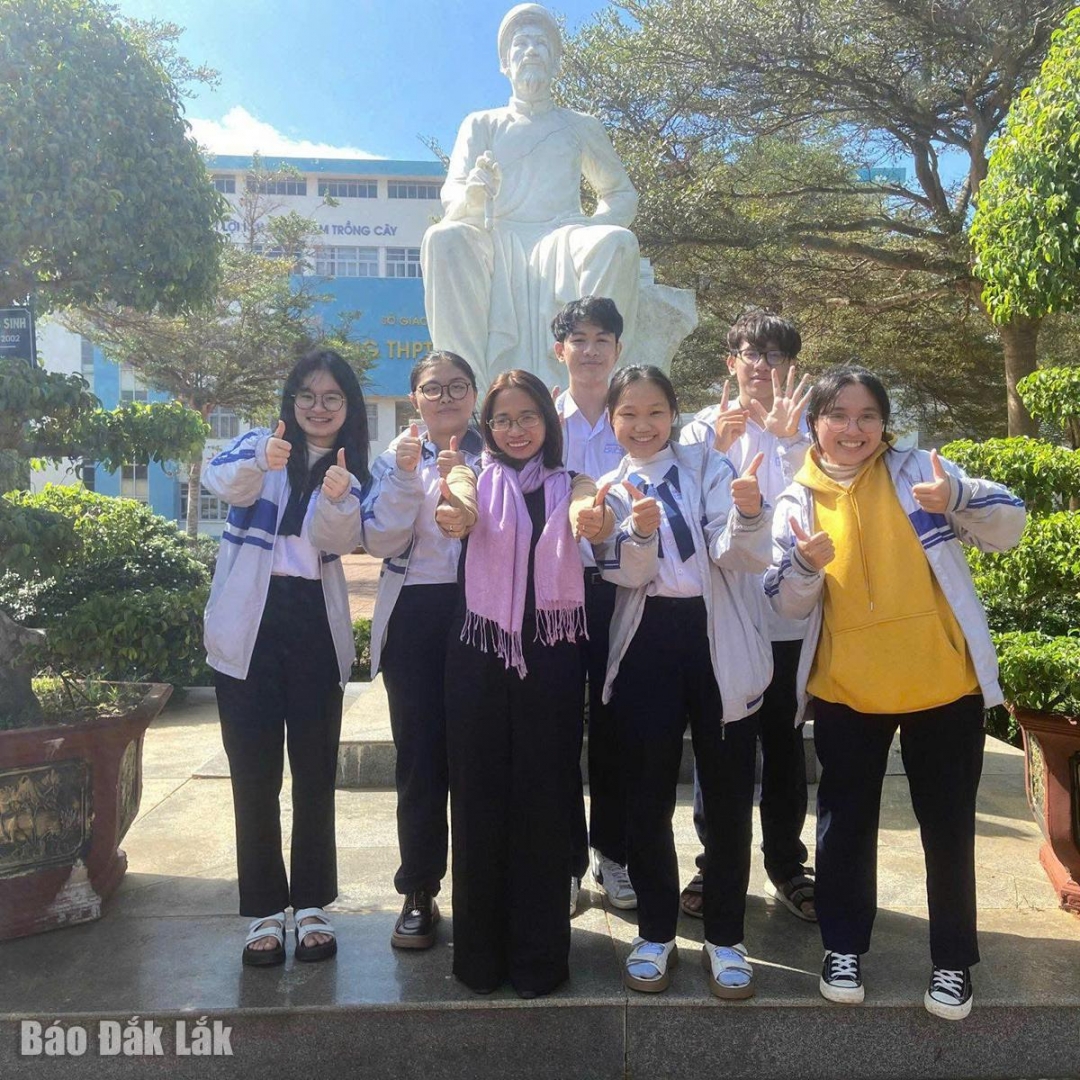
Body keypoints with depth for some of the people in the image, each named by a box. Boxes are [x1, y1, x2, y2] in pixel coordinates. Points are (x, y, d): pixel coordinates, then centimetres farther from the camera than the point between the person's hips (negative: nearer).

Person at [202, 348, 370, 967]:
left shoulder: (355, 471, 10)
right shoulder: (260, 445, 5)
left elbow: (338, 540, -8)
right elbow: (222, 481, -18)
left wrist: (338, 498, -28)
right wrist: (261, 463, -39)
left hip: (316, 625, 2)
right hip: (249, 625, -1)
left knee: (316, 771, 8)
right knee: (255, 774, 4)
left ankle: (313, 904, 21)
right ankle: (265, 910, 17)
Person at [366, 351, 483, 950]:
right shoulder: (395, 457, 9)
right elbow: (382, 543, -3)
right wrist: (406, 477, -13)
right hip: (414, 615, 1)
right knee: (419, 759, 6)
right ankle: (419, 893, 21)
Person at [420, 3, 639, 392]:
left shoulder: (581, 127, 24)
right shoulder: (481, 125, 21)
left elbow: (622, 194, 23)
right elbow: (450, 195, 8)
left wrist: (597, 227, -1)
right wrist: (472, 195, -18)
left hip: (561, 241, 0)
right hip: (495, 245, 0)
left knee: (619, 244, -32)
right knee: (442, 239, -33)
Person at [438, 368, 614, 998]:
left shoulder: (570, 484, 7)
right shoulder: (478, 479, 7)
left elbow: (587, 513, -17)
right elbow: (462, 509, -17)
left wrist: (593, 519, -42)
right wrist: (454, 515, -42)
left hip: (551, 651, 0)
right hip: (481, 651, 0)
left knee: (545, 798, 5)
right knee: (479, 796, 5)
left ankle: (540, 953, 23)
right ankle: (480, 951, 24)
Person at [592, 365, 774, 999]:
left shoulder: (709, 466, 3)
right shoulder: (609, 489, 9)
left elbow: (737, 554, -11)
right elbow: (624, 574, -6)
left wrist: (748, 514, -33)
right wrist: (639, 529, -27)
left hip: (719, 642, -1)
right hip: (646, 647, 1)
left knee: (729, 797, 6)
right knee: (648, 799, 7)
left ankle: (726, 938, 24)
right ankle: (656, 934, 26)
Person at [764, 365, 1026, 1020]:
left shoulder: (917, 471, -3)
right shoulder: (797, 502, 0)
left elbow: (1009, 525, -7)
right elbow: (788, 605, -2)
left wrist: (956, 497, -26)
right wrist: (807, 565, -23)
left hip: (943, 686, -1)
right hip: (846, 693, 1)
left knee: (948, 826, 11)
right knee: (846, 823, 12)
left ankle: (953, 959, 31)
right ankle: (845, 946, 32)